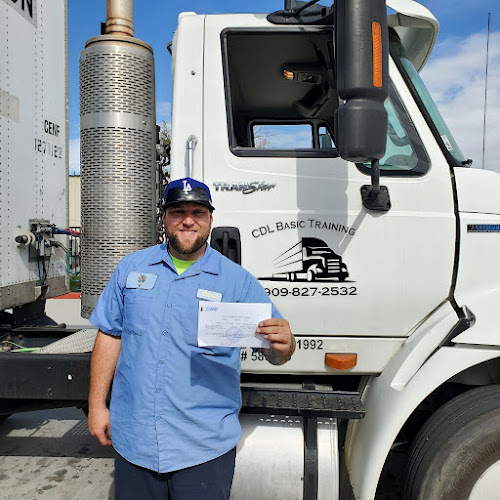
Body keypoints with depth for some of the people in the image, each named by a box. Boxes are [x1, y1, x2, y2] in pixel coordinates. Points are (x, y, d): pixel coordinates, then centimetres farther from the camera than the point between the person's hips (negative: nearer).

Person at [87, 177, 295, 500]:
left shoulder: (238, 280, -5)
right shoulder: (132, 268, 3)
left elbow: (275, 354, -7)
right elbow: (110, 336, 8)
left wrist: (284, 345, -30)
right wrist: (97, 405, 6)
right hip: (133, 439, 3)